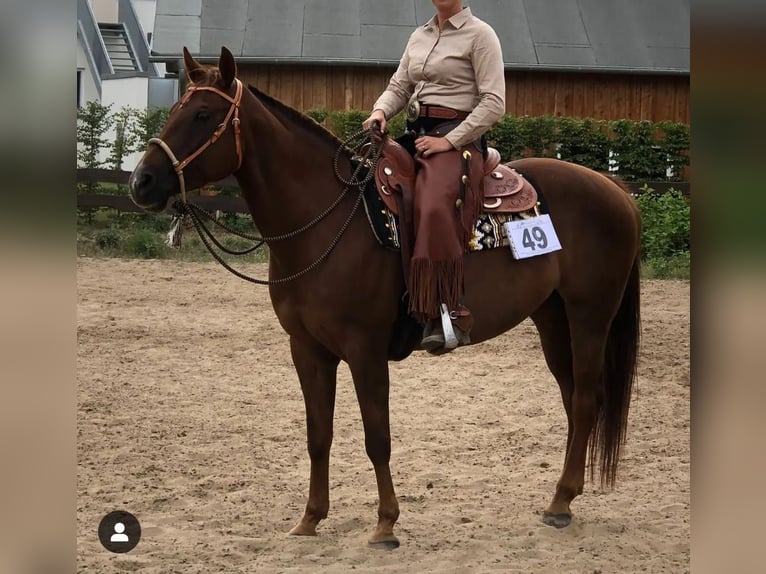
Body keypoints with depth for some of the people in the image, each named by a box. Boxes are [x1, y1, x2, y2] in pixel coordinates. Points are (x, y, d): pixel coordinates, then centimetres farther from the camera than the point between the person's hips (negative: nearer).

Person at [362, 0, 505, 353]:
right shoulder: (419, 37, 19)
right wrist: (380, 111, -3)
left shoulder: (479, 34, -1)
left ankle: (449, 315, -34)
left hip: (457, 138, -8)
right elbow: (399, 87, 20)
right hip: (415, 137, 8)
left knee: (435, 208, -33)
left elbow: (493, 103, -8)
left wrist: (449, 141, -16)